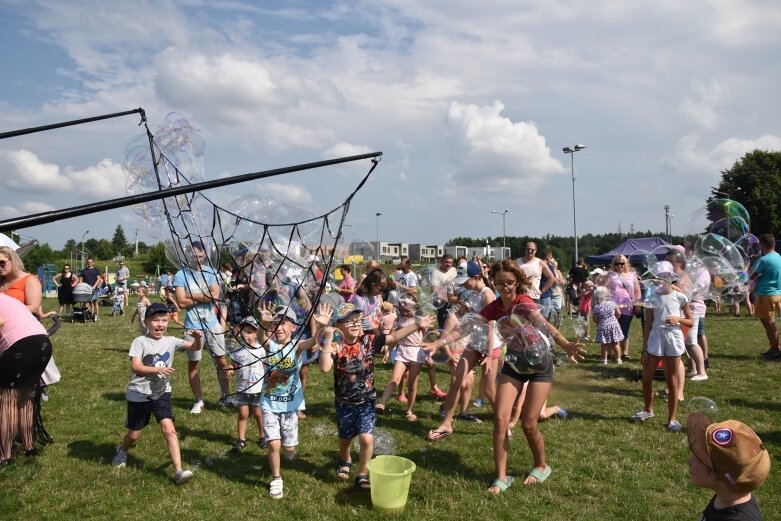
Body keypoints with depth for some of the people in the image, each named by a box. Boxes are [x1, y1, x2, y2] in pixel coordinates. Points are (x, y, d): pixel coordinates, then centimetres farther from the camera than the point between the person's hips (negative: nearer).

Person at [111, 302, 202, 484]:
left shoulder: (171, 341, -1)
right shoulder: (140, 342, -12)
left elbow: (195, 347, -4)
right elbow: (135, 367, -21)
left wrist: (197, 338, -26)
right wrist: (158, 369, -35)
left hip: (161, 393, 2)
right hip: (139, 394, -2)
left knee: (169, 429, -14)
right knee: (134, 435, 15)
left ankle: (178, 471, -16)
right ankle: (122, 451, 50)